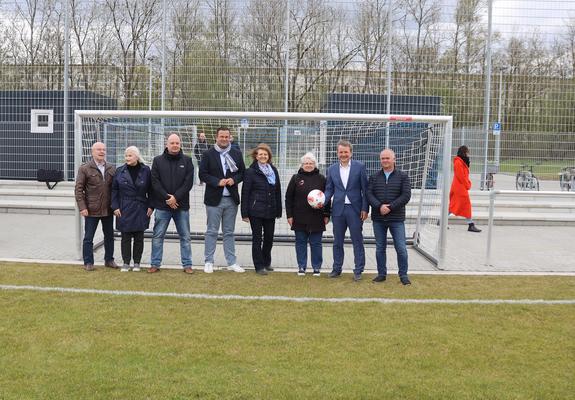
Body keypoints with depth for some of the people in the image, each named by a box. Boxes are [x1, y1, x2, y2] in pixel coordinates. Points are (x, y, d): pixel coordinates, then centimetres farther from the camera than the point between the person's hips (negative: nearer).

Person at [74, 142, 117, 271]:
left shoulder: (111, 168, 8)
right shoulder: (85, 168, -4)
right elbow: (78, 189, -6)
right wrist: (82, 207, -13)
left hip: (108, 209, 4)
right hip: (92, 210, -4)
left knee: (109, 236, 12)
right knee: (88, 237, 3)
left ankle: (109, 259, 25)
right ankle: (88, 262, 13)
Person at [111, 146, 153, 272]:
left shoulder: (146, 170, 1)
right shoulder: (120, 171, 3)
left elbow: (150, 190, 4)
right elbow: (114, 190, 5)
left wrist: (150, 206, -2)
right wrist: (115, 207, -3)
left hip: (141, 210, 0)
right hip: (124, 210, 0)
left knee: (139, 237, 6)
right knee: (126, 237, 4)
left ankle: (137, 262, 16)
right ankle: (126, 263, 13)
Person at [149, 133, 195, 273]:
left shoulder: (187, 161, 4)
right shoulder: (158, 160, 4)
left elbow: (188, 182, -4)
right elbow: (155, 182, -3)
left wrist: (176, 197, -13)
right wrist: (167, 197, -13)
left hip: (181, 205, 0)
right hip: (162, 205, 0)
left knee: (185, 236, 6)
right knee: (157, 236, 4)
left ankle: (187, 265, 13)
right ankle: (155, 264, 13)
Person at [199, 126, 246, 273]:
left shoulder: (237, 154, 7)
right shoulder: (208, 154, -2)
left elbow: (242, 172, 10)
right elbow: (202, 174, -5)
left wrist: (234, 179, -10)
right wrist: (217, 182, -17)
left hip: (231, 198, 3)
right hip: (214, 199, -3)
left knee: (229, 232, 11)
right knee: (211, 232, 4)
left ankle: (232, 262, 17)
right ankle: (208, 262, 12)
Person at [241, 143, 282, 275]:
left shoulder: (273, 170, 11)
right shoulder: (251, 171, -4)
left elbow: (278, 191, 13)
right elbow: (245, 193, -6)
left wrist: (278, 210, 9)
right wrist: (245, 213, -10)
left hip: (270, 211, 5)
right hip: (256, 210, -5)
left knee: (269, 237, 11)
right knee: (257, 238, 2)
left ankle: (266, 262, 30)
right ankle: (259, 266, 9)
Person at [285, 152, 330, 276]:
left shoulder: (321, 179, 5)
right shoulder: (296, 178, 4)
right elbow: (288, 198, 5)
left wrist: (327, 215, 2)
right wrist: (289, 215, -1)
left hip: (317, 218, 0)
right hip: (300, 218, 1)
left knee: (316, 244, 5)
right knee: (301, 243, 7)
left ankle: (316, 267, 15)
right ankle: (301, 267, 16)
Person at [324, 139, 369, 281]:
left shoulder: (360, 167, -1)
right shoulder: (332, 169, 8)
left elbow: (365, 189, -2)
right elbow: (329, 189, 10)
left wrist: (365, 209, -7)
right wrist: (323, 201, -10)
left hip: (355, 209, -3)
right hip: (338, 209, 3)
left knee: (357, 241, 3)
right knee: (337, 241, 11)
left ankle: (358, 270, 11)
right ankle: (337, 268, 22)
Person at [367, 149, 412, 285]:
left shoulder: (403, 176, 1)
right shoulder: (374, 177, 8)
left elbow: (406, 196, -7)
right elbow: (369, 194, -2)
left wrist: (390, 207, -16)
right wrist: (379, 206, -18)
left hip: (396, 219, -2)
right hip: (378, 219, 2)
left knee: (401, 248, -2)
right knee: (380, 248, 9)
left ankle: (403, 275, 10)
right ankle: (382, 274, 19)